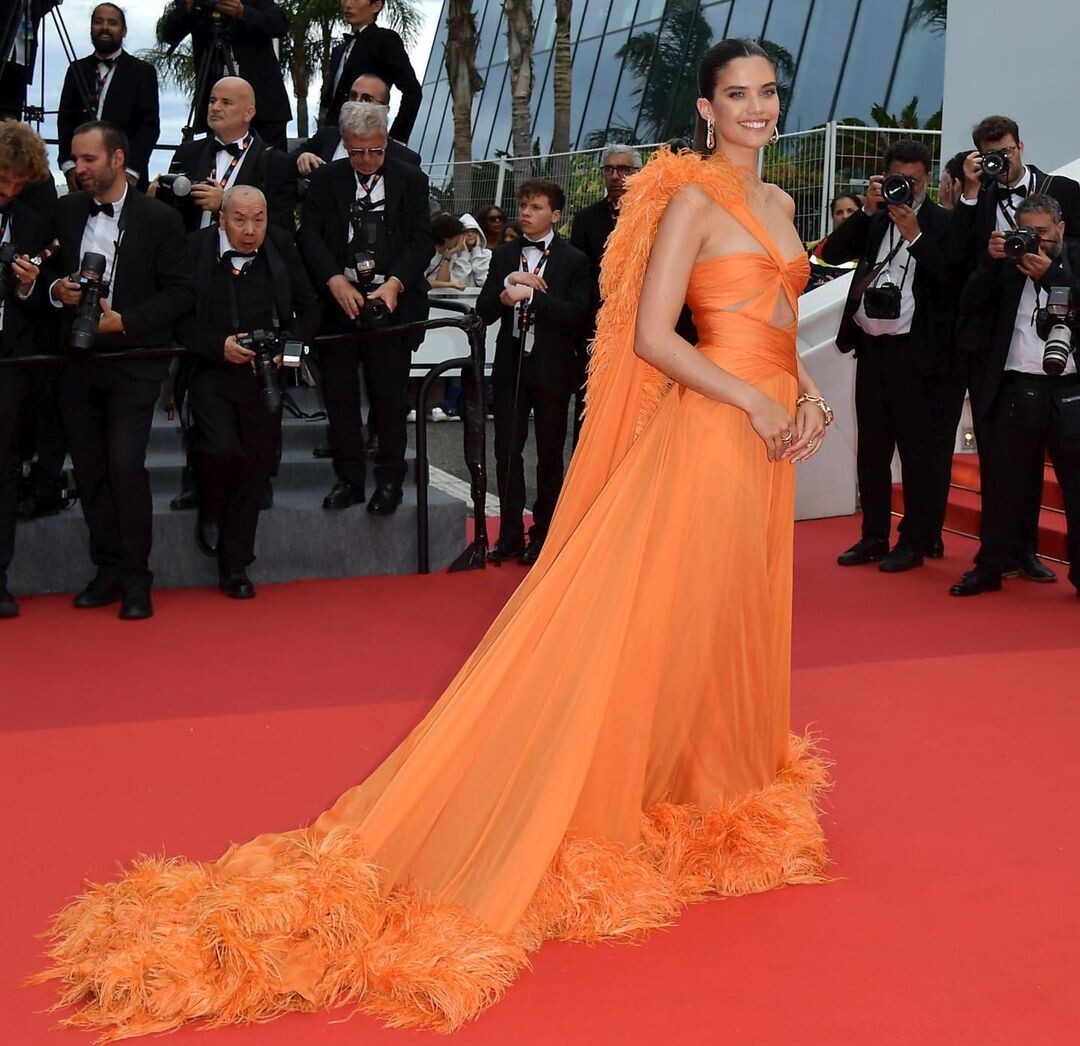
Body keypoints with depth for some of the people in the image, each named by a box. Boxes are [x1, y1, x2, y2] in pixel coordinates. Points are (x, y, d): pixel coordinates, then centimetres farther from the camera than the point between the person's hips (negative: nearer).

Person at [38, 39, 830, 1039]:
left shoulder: (779, 202, 16)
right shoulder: (691, 199, -9)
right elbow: (651, 336, -16)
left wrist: (807, 394, 5)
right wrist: (752, 402, -17)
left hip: (765, 436, 8)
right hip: (704, 432, -8)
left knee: (735, 618, 15)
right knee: (632, 622, -7)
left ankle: (718, 788, 30)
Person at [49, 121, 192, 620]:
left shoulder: (159, 219, -5)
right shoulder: (66, 213, 8)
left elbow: (178, 294, -5)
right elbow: (49, 274, 17)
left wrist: (124, 320, -15)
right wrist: (56, 291, -6)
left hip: (133, 362, -4)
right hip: (77, 360, 5)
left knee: (126, 465, -12)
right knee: (89, 468, 6)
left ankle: (135, 578, 0)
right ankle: (108, 569, 18)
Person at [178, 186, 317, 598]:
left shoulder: (281, 248, 4)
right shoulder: (196, 249, -4)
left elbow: (308, 308, 9)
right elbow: (179, 317, -4)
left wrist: (287, 345, -8)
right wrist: (219, 345, -18)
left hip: (264, 374, 3)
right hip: (211, 373, -3)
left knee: (256, 464, 3)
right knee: (223, 448, -24)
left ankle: (234, 567, 17)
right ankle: (210, 512, 11)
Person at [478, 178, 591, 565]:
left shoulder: (573, 261, -4)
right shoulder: (504, 255, 8)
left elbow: (576, 315, -16)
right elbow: (484, 311, 2)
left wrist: (529, 294, -22)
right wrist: (506, 289, -17)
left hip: (551, 369, -3)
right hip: (510, 366, 4)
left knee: (550, 455, 8)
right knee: (507, 451, 6)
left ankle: (543, 534, 19)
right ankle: (510, 533, 16)